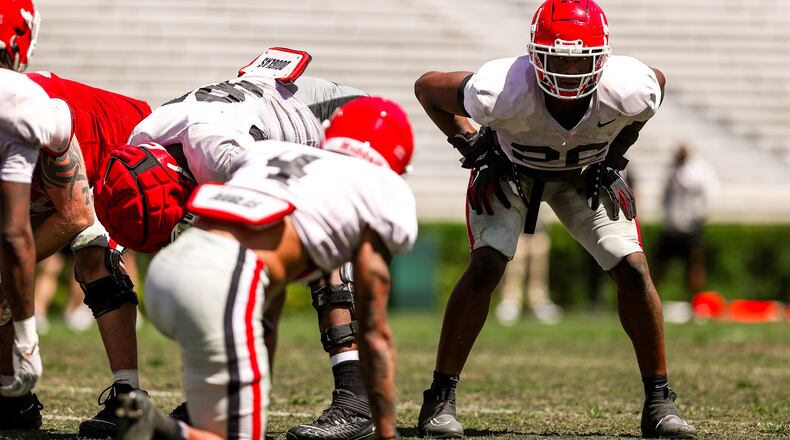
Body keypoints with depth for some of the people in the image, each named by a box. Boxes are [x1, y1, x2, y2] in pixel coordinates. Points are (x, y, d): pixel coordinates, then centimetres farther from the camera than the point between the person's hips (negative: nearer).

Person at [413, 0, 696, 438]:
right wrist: (470, 146, -20)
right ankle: (440, 399, -11)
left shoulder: (627, 91, -34)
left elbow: (656, 82, -6)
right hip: (510, 172, -2)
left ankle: (659, 402, 4)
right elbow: (428, 86, -19)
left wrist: (615, 153, -9)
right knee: (485, 266, -22)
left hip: (586, 175, 2)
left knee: (633, 270, -10)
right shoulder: (503, 93, -39)